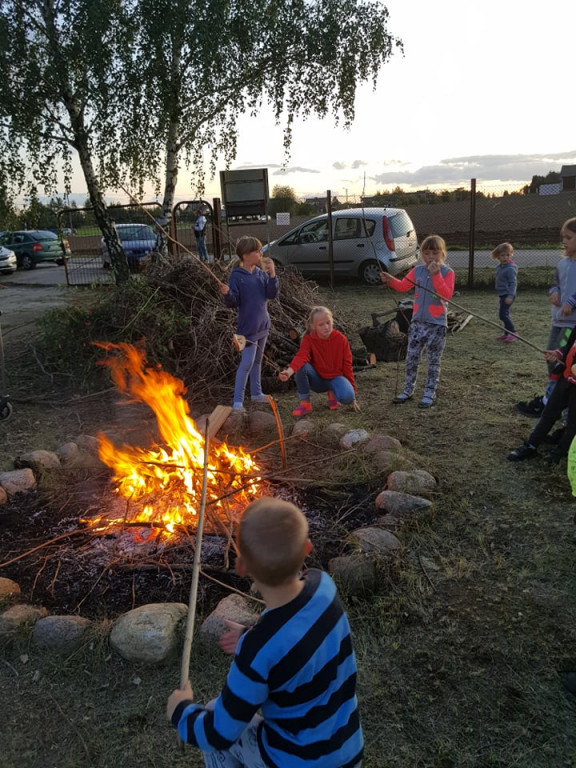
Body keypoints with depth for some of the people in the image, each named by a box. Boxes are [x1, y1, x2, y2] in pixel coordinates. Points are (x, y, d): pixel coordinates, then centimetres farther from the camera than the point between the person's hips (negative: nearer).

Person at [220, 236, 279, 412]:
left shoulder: (261, 273, 3)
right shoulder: (237, 276, -13)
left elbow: (272, 294, -3)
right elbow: (234, 302, -14)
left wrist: (272, 274, -14)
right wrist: (227, 294, -35)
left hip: (262, 324, 7)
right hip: (248, 326, -7)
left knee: (257, 361, 18)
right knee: (247, 363, -8)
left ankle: (256, 393, 32)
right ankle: (238, 401, -2)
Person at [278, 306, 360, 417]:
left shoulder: (341, 339, -12)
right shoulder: (308, 339, -13)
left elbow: (347, 366, -6)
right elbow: (301, 357, -33)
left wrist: (352, 393, -3)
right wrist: (289, 371, -56)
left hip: (335, 377, 0)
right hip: (317, 379, 0)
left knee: (347, 397, -33)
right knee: (301, 366, -32)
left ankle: (332, 393, 6)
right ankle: (305, 403, -13)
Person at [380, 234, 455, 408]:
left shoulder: (447, 272, -7)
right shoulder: (417, 270, 4)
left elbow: (447, 295, -20)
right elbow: (403, 286, 11)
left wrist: (436, 275, -26)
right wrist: (391, 280, -8)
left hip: (437, 325, -4)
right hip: (417, 322, 4)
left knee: (433, 361, 6)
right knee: (411, 358, 9)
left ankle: (429, 394, 15)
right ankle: (408, 390, 21)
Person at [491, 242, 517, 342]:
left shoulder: (510, 268, -17)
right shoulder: (499, 267, 10)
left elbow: (513, 283, -21)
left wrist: (510, 296, -28)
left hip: (508, 295, -9)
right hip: (502, 295, 9)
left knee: (503, 314, -13)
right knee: (504, 314, 15)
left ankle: (513, 333, -8)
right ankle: (507, 333, 25)